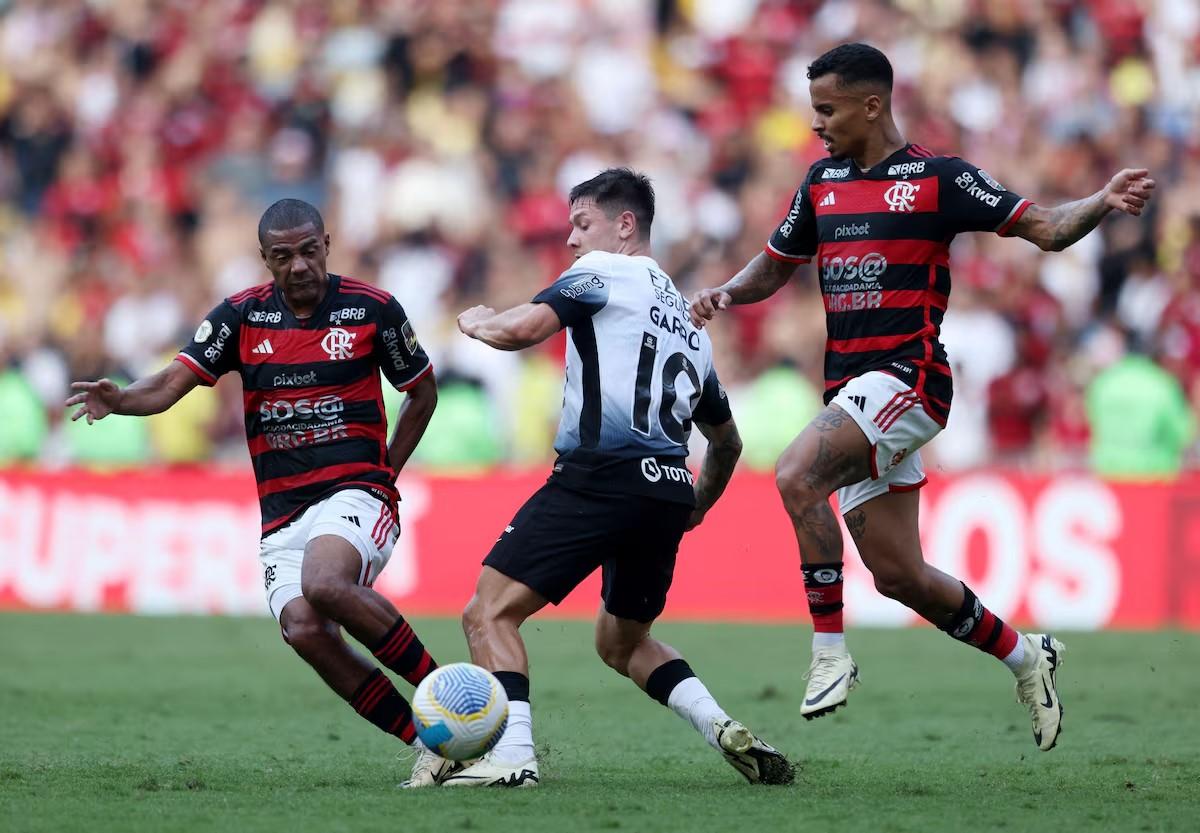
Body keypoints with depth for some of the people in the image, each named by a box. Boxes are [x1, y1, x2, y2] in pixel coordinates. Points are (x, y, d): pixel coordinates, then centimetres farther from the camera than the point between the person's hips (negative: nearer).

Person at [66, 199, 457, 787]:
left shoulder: (372, 309, -1)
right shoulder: (242, 316, 4)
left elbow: (422, 391, 14)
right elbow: (173, 383, -5)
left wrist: (386, 471, 8)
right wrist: (119, 399, -25)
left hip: (354, 492, -3)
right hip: (281, 512, 3)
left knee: (324, 584, -35)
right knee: (304, 630, -21)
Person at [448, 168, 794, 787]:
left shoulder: (602, 271, 4)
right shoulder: (686, 319, 27)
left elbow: (522, 329, -12)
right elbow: (727, 442, 34)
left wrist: (476, 322, 10)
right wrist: (696, 508, 48)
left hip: (602, 475, -8)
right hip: (668, 493, 8)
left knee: (489, 613, -6)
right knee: (622, 643, 25)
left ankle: (513, 755, -23)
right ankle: (724, 729, 6)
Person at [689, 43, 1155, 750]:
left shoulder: (940, 178, -4)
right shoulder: (823, 181, 15)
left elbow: (1047, 229, -6)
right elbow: (778, 265, 26)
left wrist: (1105, 202, -24)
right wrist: (726, 294, 6)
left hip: (908, 378, -7)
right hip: (852, 391, 7)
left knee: (796, 475, -29)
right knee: (899, 575, 7)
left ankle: (830, 650, -22)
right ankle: (1025, 657, 28)